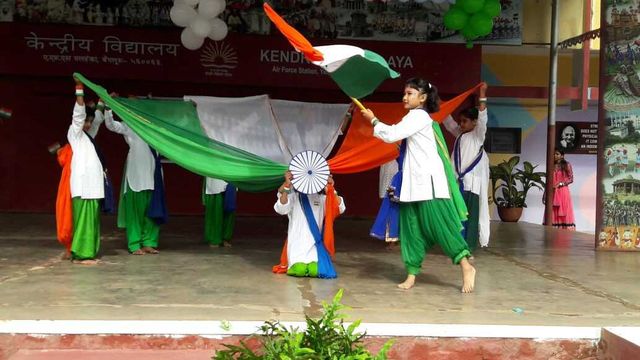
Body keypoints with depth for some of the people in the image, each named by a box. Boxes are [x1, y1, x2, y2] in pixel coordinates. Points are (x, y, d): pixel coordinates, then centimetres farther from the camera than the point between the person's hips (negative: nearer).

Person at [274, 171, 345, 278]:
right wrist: (287, 185, -25)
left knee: (315, 271, -20)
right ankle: (296, 263, 3)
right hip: (298, 244, -2)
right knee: (299, 270, -24)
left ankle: (312, 264, 7)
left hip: (315, 244, 2)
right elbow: (281, 209, -16)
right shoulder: (292, 197, 4)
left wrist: (332, 190, -15)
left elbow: (340, 208, -1)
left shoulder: (320, 198, 10)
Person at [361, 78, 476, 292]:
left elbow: (392, 135, -14)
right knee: (412, 226, 5)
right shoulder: (415, 117, 21)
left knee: (437, 223, -10)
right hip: (415, 180, 10)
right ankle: (412, 274, 7)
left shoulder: (418, 115, -9)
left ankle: (466, 266, -3)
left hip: (428, 178, -10)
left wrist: (373, 120, -3)